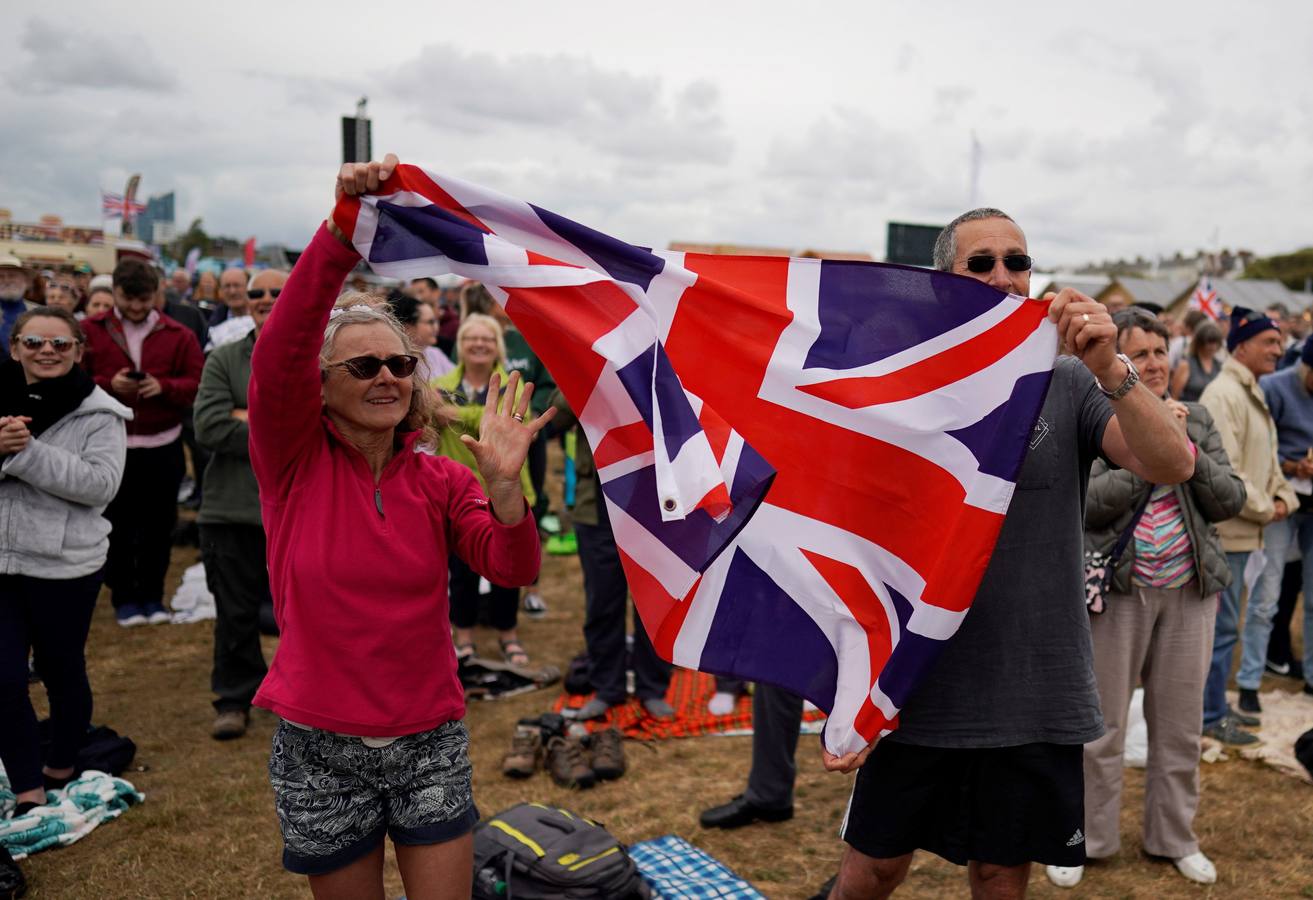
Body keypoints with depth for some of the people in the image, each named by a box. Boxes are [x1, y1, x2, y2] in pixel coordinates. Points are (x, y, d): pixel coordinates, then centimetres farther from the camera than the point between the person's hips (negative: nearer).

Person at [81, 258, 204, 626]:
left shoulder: (178, 335, 3)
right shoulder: (89, 331, 3)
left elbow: (198, 384, -1)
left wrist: (164, 386, -18)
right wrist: (107, 385, -16)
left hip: (163, 447, 1)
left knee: (159, 524, 8)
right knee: (118, 525, 7)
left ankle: (152, 595, 22)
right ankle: (123, 596, 21)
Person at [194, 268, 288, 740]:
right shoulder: (224, 359, 5)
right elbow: (208, 427, -8)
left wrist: (252, 418, -13)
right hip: (233, 508, 1)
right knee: (235, 613, 10)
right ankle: (234, 700, 25)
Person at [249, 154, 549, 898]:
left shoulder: (441, 479, 0)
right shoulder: (296, 463, -6)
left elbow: (513, 569, -13)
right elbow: (280, 351, -24)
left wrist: (502, 484, -32)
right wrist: (343, 232, -37)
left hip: (430, 743, 2)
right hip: (323, 752, -1)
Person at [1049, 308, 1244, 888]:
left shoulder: (1197, 420, 9)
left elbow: (1231, 500, 4)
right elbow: (1090, 503, -18)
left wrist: (1191, 456, -12)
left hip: (1189, 590, 5)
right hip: (1116, 590, -4)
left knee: (1180, 725, 14)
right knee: (1100, 725, 5)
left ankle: (1175, 838, 31)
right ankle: (1087, 839, 21)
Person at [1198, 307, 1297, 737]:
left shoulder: (1253, 394, 16)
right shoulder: (1223, 395, -17)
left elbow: (1267, 460, 24)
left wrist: (1284, 498, 8)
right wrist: (1265, 510, -13)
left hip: (1249, 530, 10)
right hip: (1227, 531, -10)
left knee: (1223, 623, 18)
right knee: (1222, 625, -1)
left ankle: (1218, 706, 30)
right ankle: (1211, 716, 11)